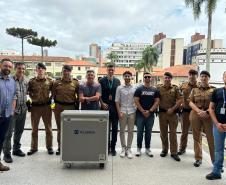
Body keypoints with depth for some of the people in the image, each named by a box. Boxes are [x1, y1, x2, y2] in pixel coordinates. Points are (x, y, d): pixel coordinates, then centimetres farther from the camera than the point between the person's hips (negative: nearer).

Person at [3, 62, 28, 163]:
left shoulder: (26, 81, 7)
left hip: (23, 109, 6)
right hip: (13, 109, -6)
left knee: (19, 131, 16)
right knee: (9, 132, 0)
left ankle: (16, 149, 31)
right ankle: (7, 153, 11)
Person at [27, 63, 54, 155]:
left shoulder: (50, 81, -1)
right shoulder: (31, 81, 0)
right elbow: (28, 92, 11)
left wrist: (50, 99, 0)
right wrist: (33, 98, 2)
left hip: (46, 106, -1)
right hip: (35, 106, 1)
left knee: (48, 128, 8)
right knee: (34, 128, 11)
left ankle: (49, 147, 21)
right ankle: (34, 147, 24)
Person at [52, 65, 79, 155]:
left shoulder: (75, 83, 1)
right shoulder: (56, 82, 4)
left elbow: (78, 96, 6)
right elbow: (53, 95, 11)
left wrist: (77, 106, 1)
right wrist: (54, 105, 4)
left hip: (71, 107, -1)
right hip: (59, 107, 1)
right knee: (59, 127, 9)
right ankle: (59, 147, 21)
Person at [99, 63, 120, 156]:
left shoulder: (117, 81, 6)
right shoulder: (102, 80, 2)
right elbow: (99, 94, 3)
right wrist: (102, 103, -8)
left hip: (115, 107, 1)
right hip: (105, 106, -1)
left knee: (114, 128, 5)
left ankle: (113, 147, 16)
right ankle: (107, 146, 19)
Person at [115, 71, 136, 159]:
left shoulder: (135, 88, 4)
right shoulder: (119, 88, 2)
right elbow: (117, 101, 1)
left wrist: (137, 111, 0)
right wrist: (119, 112, -6)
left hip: (132, 111, 1)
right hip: (123, 111, 0)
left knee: (130, 131, 6)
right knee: (122, 130, 6)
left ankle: (128, 149, 16)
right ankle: (123, 148, 19)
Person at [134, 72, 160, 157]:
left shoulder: (155, 90, 7)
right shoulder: (139, 89, 0)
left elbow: (157, 101, 2)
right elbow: (136, 101, -6)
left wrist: (149, 111, -8)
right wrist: (143, 111, -11)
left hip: (150, 114, 2)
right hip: (140, 114, -2)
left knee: (148, 132, 10)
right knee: (140, 132, 4)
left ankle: (147, 148, 22)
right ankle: (139, 148, 16)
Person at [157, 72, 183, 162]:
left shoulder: (175, 88, 1)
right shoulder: (159, 88, 2)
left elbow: (180, 100, -3)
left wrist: (173, 109, -9)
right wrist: (157, 108, -5)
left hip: (173, 113, -1)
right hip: (162, 113, 1)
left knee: (173, 133, 3)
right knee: (163, 133, 11)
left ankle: (174, 152, 12)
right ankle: (164, 149, 26)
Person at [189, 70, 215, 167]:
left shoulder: (214, 90, 5)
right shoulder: (194, 90, 10)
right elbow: (190, 102, 3)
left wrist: (207, 112, -15)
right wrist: (199, 111, -13)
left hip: (209, 115, -2)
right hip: (195, 114, 2)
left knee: (212, 138, -4)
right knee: (197, 137, 7)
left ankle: (215, 161, 4)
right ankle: (198, 158, 17)